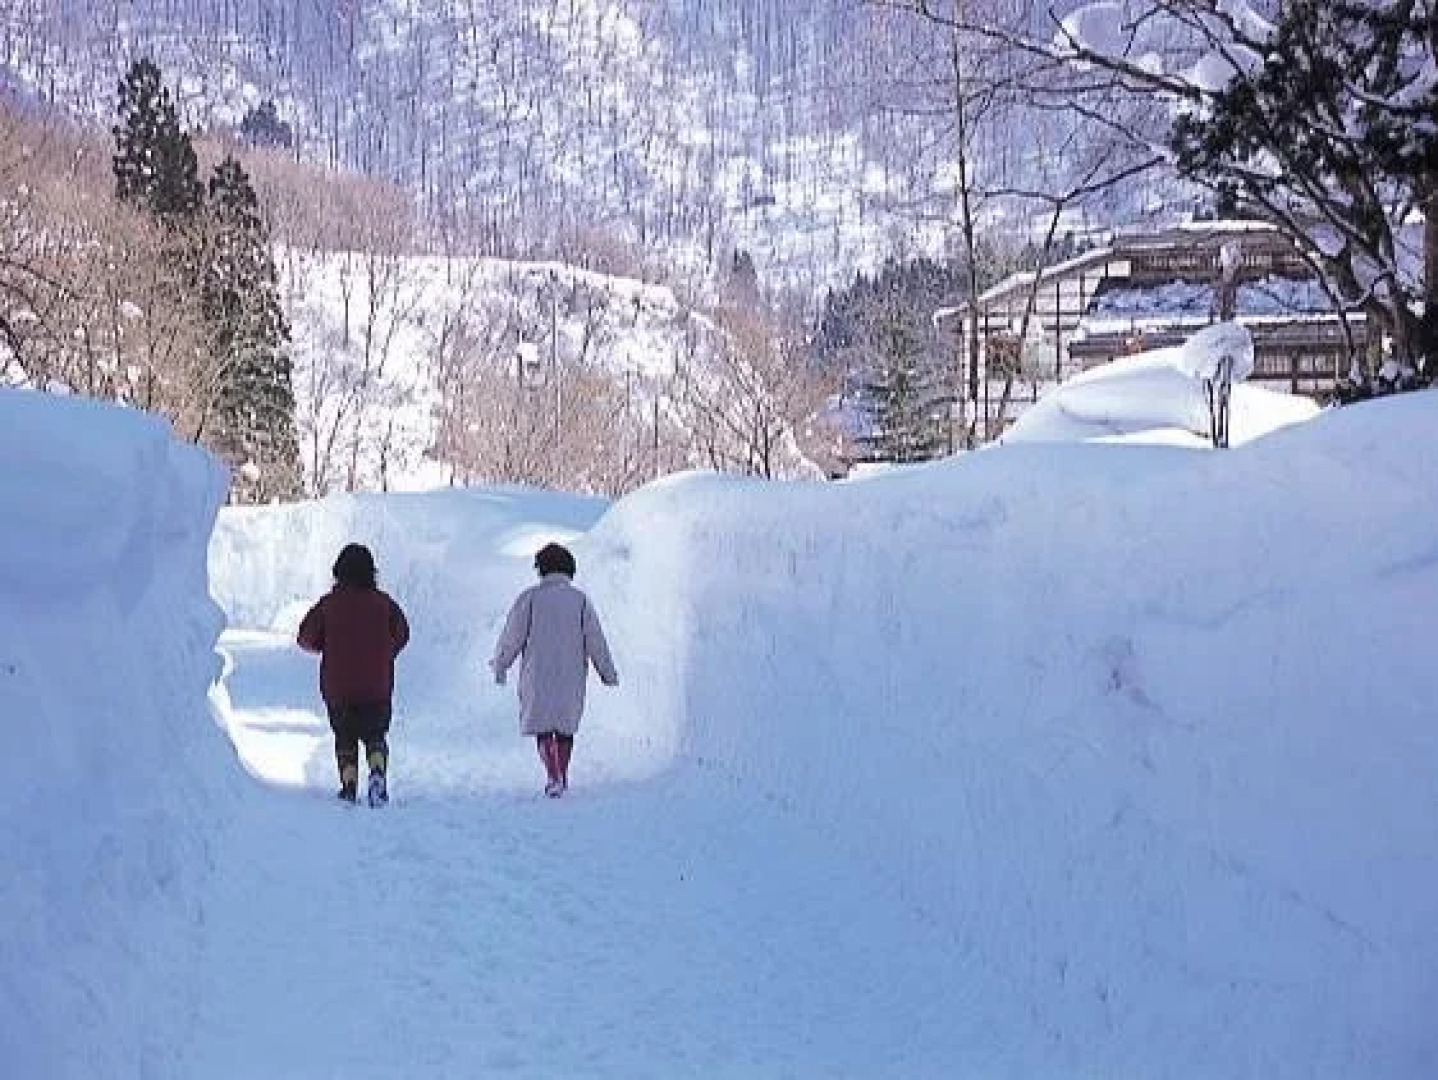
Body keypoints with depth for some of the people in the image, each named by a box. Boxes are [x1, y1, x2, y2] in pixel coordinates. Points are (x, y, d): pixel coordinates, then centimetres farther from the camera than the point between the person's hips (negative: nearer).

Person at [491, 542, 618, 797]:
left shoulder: (530, 597, -5)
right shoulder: (581, 600, -1)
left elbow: (513, 636, -2)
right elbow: (595, 640, 0)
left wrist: (500, 664, 12)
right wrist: (608, 673, 9)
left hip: (538, 674, -2)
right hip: (571, 675, 2)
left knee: (543, 726, 2)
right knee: (565, 725, 17)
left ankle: (552, 775, -15)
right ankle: (562, 775, 25)